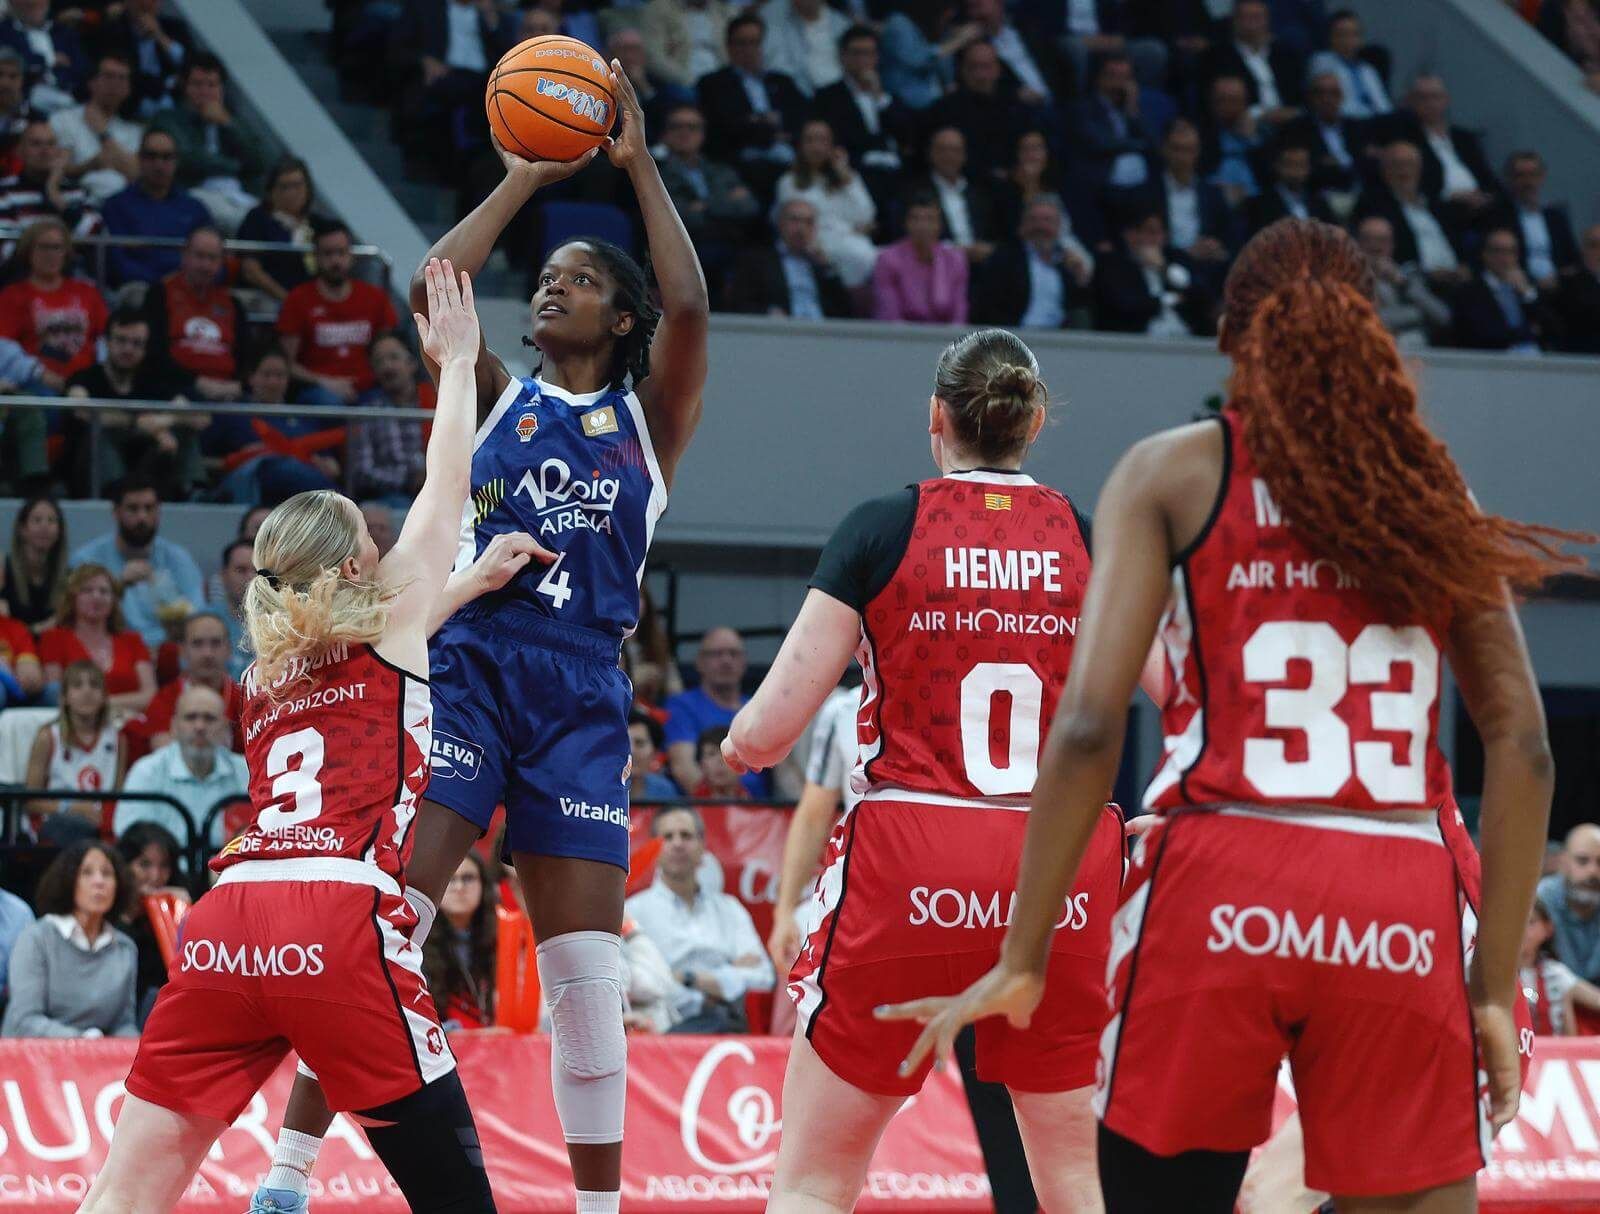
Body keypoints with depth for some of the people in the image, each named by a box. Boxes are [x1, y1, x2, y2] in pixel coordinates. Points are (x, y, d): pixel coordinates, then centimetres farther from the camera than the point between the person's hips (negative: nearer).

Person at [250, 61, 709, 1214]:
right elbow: (431, 292, -1)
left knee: (589, 974, 1)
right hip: (465, 660, -1)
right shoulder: (497, 397, 15)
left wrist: (639, 163, 0)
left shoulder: (647, 416, 14)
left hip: (582, 688, 1)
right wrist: (522, 180, 5)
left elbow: (690, 305, -4)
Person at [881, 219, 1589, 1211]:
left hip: (1220, 896, -1)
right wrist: (1497, 984, 9)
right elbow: (1522, 749, 6)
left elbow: (1090, 728, -4)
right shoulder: (1436, 496, 13)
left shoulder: (1171, 476, 6)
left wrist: (1023, 960, 0)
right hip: (1405, 908, 1)